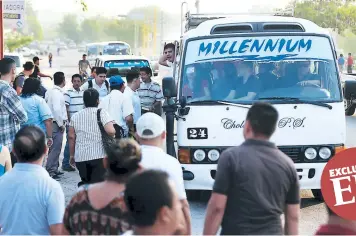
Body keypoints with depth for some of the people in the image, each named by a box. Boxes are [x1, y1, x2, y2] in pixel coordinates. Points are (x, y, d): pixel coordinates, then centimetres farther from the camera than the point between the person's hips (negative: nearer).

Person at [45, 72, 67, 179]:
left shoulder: (50, 91, 12)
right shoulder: (57, 93, -16)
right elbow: (57, 109, -23)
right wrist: (61, 124, -15)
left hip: (55, 123, 9)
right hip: (57, 123, -9)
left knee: (56, 147, 16)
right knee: (55, 148, -8)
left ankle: (54, 169, 22)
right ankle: (49, 171, -7)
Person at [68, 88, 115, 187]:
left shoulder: (75, 116, 8)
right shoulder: (101, 113, -5)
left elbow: (71, 137, 7)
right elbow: (110, 131, -18)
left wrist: (72, 155, 15)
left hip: (80, 157, 4)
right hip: (99, 155, -4)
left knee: (84, 183, 19)